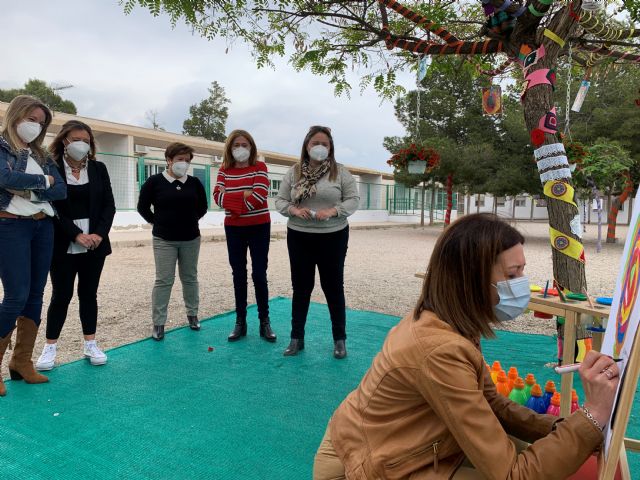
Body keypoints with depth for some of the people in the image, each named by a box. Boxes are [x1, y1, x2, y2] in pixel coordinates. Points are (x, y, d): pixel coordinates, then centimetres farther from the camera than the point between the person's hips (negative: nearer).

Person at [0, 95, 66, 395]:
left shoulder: (40, 155, 16)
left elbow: (61, 190, 4)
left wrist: (28, 190, -11)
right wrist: (43, 181, -7)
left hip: (43, 227, 6)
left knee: (35, 295, 6)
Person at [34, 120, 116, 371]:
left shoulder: (98, 169, 7)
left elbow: (109, 204, 3)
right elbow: (52, 207, -9)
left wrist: (99, 233, -10)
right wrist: (76, 235, -17)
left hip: (95, 243, 3)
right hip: (64, 245, -3)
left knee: (89, 293, 10)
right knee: (61, 295, 3)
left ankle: (91, 345, 18)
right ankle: (50, 347, 15)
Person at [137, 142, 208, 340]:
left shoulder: (194, 183, 2)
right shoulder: (154, 181, -5)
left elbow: (202, 206, 15)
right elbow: (143, 207, 2)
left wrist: (190, 220, 8)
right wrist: (157, 222, 2)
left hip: (191, 239, 3)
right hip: (164, 240, -3)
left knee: (190, 278, 12)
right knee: (163, 280, 0)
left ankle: (192, 315, 27)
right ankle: (158, 323, 8)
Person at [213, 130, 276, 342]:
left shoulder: (259, 167, -4)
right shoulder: (224, 170, 5)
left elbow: (260, 196, -18)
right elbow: (218, 196, -7)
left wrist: (232, 199, -12)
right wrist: (244, 195, -18)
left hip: (259, 227, -3)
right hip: (233, 229, 3)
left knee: (259, 275, 0)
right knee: (238, 275, 8)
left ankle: (264, 322, 13)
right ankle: (240, 322, 19)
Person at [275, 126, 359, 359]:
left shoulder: (340, 172, -2)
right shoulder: (293, 172, 3)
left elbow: (353, 199, -3)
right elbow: (280, 200, 5)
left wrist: (333, 211, -20)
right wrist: (293, 210, -16)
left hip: (333, 237, -2)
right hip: (299, 237, 2)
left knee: (333, 287, 7)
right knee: (301, 288, 11)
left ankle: (339, 339, 22)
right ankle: (296, 338, 24)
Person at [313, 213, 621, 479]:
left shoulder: (441, 321, -4)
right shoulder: (441, 348, -32)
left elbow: (492, 404, 4)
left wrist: (559, 429, -10)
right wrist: (592, 415, -26)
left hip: (400, 446, 8)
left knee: (531, 454, 5)